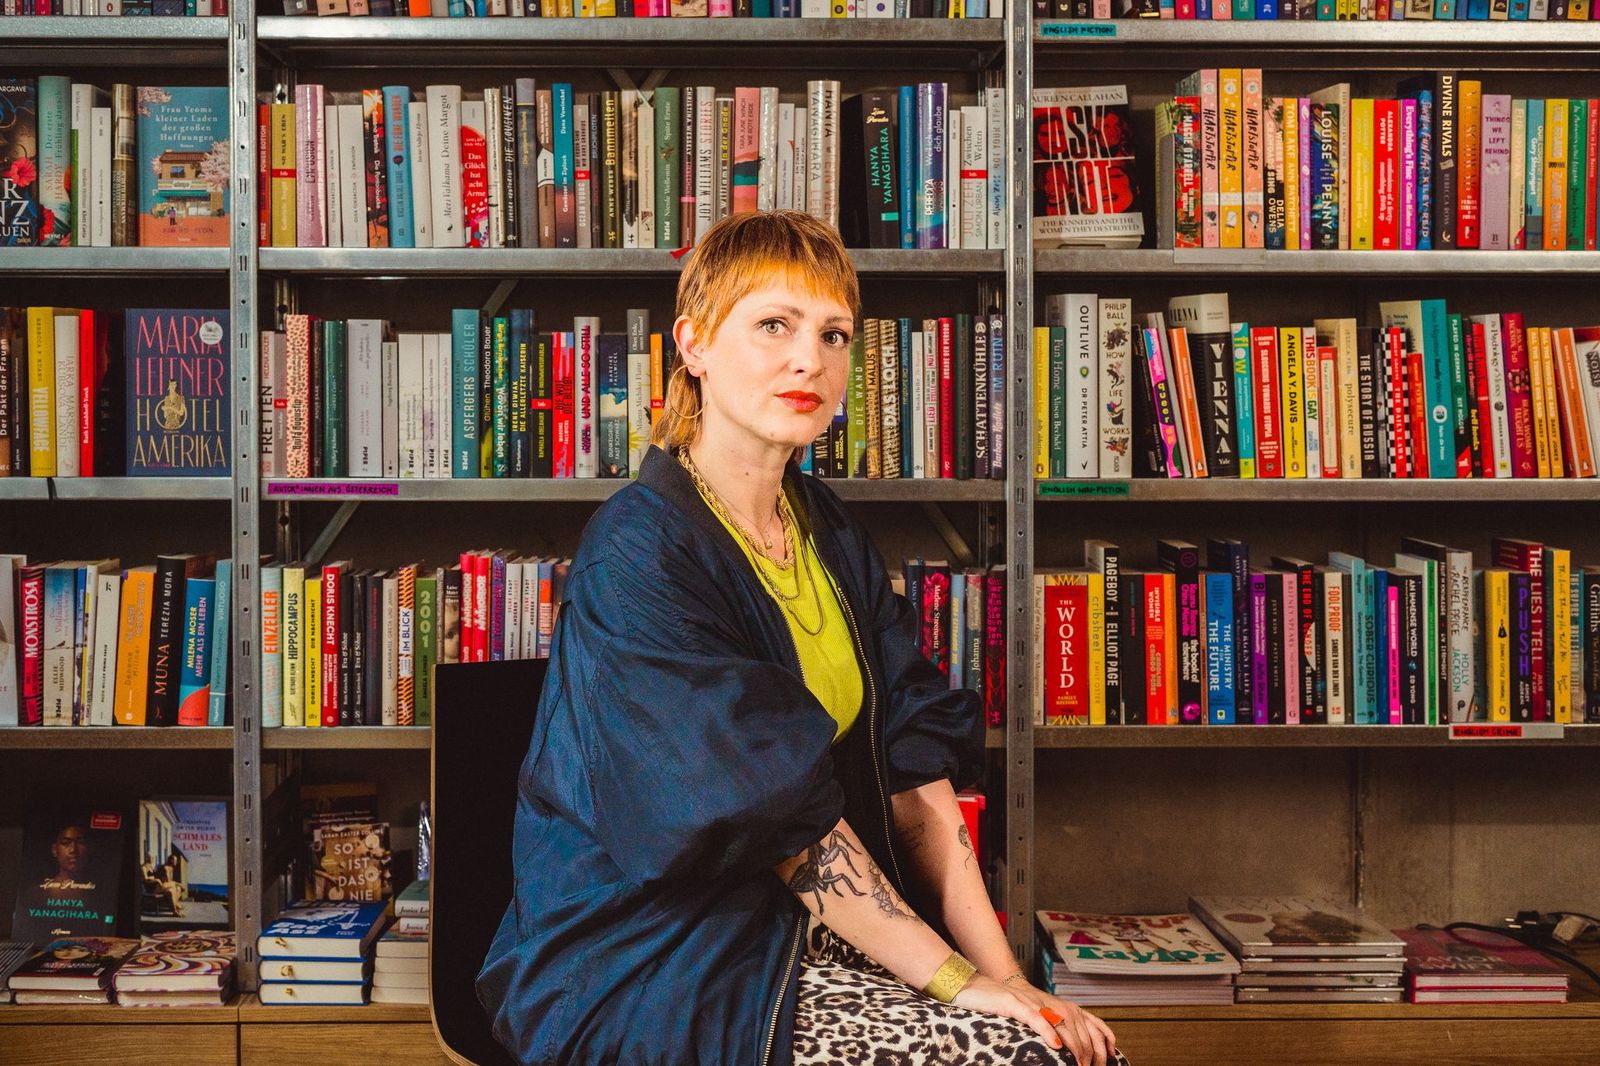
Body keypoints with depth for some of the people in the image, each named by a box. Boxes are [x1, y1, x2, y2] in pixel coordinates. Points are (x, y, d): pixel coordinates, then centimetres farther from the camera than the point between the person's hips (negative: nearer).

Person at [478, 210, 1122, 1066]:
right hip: (649, 963, -7)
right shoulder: (639, 552, -15)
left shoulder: (833, 538, 10)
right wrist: (953, 978, -19)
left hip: (798, 930, 7)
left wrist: (1000, 970, -9)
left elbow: (915, 776, 2)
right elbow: (773, 807, -19)